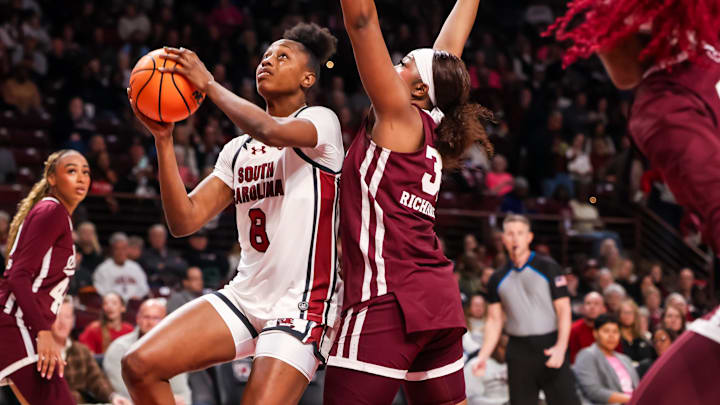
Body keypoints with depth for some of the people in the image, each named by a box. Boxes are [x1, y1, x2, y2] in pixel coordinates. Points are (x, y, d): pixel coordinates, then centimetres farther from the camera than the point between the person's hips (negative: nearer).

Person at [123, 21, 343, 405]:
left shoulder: (321, 121, -3)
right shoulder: (237, 150, 16)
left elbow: (272, 131, -28)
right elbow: (185, 220, 6)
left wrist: (208, 84, -16)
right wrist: (163, 139, -3)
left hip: (302, 305, -7)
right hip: (245, 296, 7)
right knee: (139, 365, -7)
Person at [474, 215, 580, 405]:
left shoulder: (548, 268, 1)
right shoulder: (498, 279, 11)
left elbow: (564, 310, -4)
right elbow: (494, 321, 13)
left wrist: (560, 347, -18)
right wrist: (483, 355, -1)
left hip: (549, 348, -3)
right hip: (518, 352, 3)